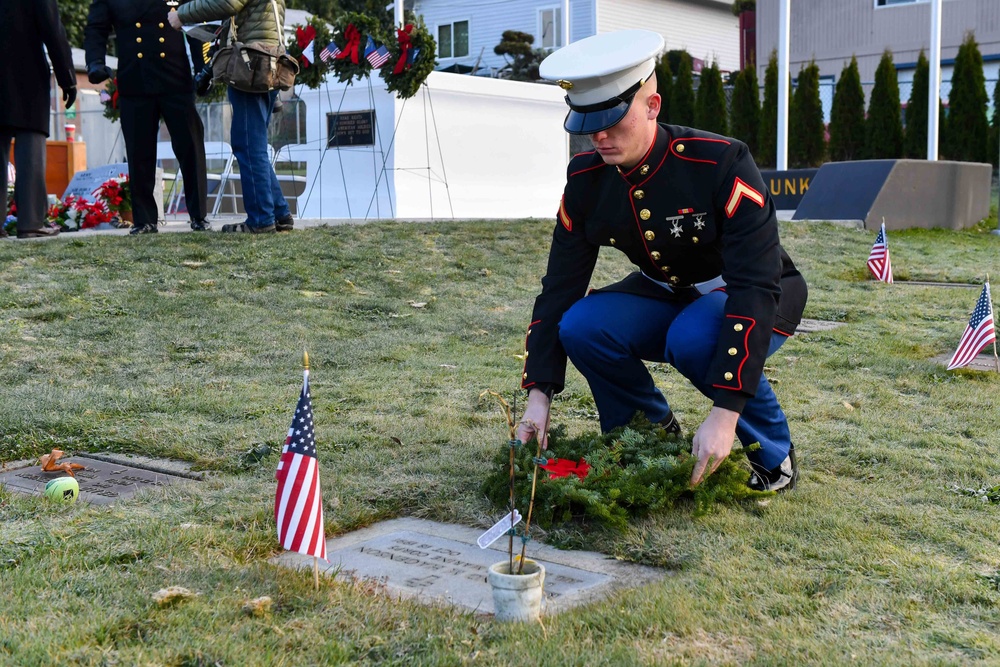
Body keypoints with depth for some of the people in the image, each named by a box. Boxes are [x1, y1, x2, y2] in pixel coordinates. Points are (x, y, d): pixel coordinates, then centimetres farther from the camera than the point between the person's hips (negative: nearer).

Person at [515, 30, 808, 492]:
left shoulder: (721, 164, -30)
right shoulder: (587, 181, -14)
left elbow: (756, 290, -33)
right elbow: (559, 288, -9)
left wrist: (725, 413, -40)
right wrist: (538, 396, -18)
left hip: (759, 296, -4)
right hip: (667, 295, 5)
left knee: (693, 340, -38)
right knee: (581, 326, -24)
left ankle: (774, 456, -10)